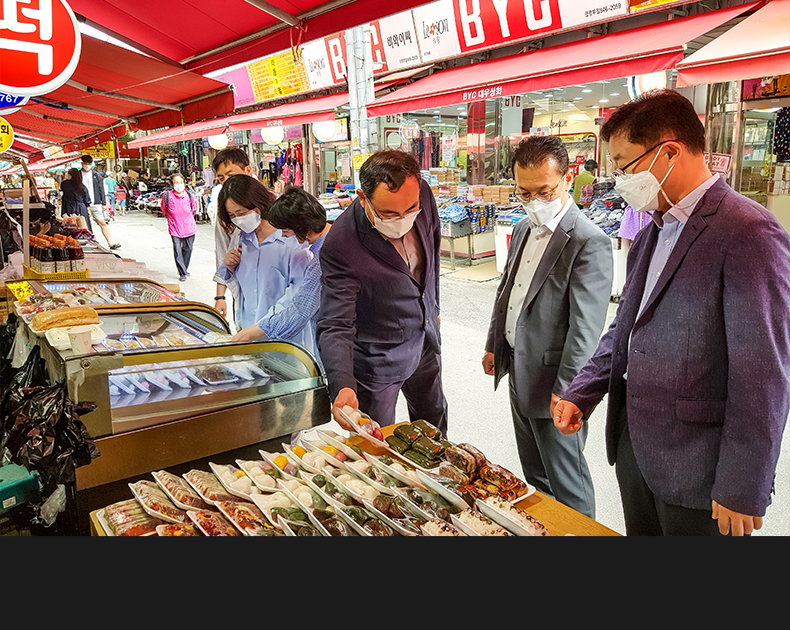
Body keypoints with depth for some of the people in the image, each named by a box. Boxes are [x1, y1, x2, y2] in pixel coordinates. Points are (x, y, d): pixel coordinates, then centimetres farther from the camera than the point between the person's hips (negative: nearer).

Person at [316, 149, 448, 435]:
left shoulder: (423, 194, -16)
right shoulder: (340, 245, -33)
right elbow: (334, 326, -31)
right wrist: (343, 387, -47)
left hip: (426, 342, 6)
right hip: (377, 359, -5)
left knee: (435, 424, 27)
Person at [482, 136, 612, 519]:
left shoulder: (589, 242, -21)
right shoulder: (524, 230, 7)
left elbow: (586, 326, -23)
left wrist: (565, 388, -22)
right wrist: (493, 345, 19)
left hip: (552, 381, -8)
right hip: (519, 373, 9)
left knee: (567, 486, 9)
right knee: (534, 477, 26)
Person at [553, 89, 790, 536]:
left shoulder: (749, 234, -18)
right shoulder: (652, 233, 10)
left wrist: (743, 492, -16)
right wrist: (582, 394, 4)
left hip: (696, 470, -7)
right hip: (634, 447, 7)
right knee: (640, 532, 22)